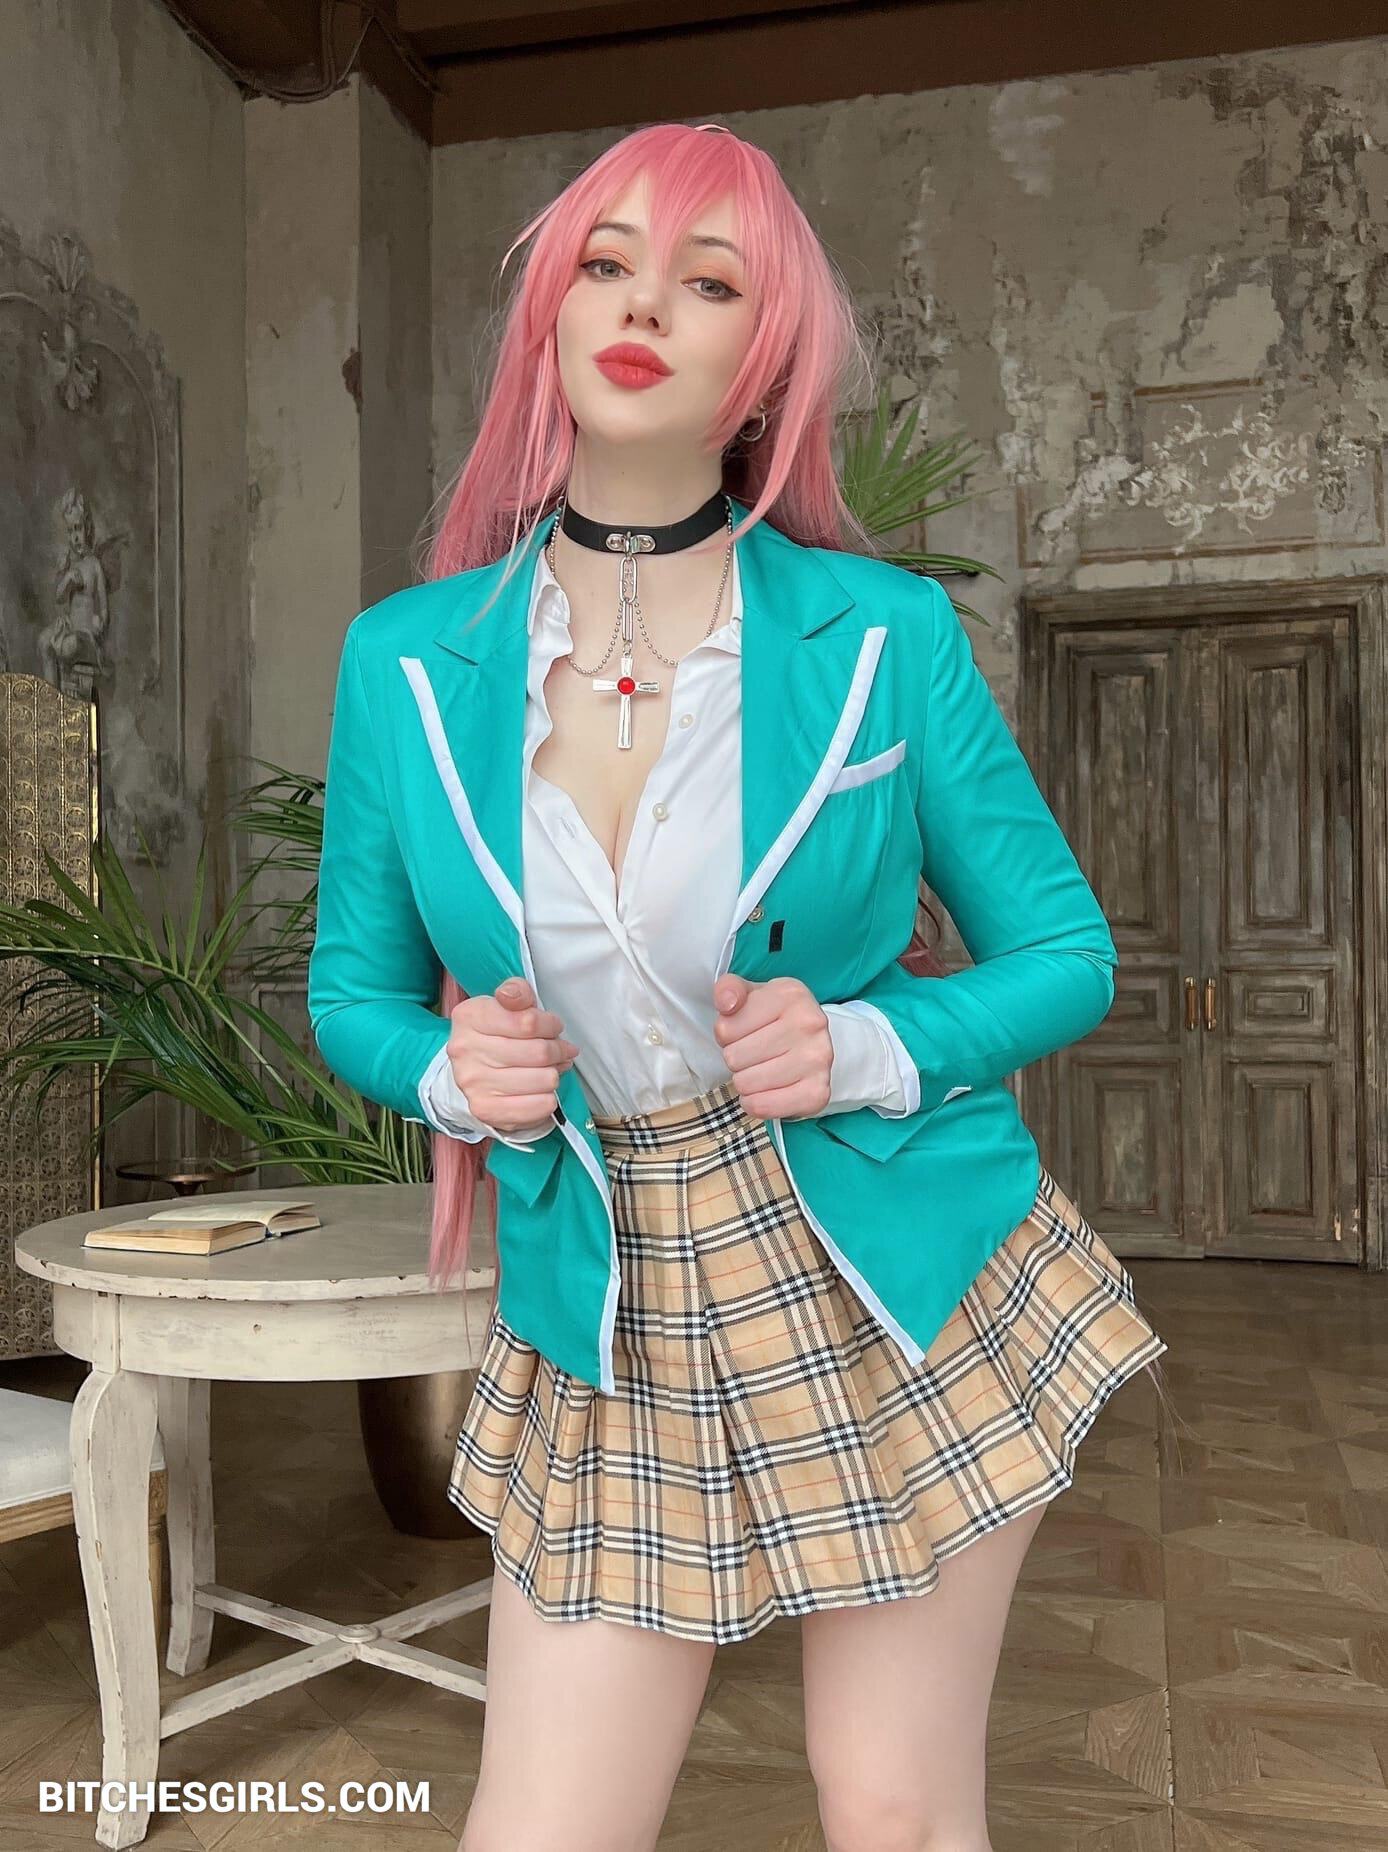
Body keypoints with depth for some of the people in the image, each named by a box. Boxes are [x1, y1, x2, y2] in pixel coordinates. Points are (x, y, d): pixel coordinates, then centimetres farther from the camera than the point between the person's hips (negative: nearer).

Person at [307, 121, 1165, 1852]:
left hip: (906, 1296, -1)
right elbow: (353, 992, 9)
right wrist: (448, 1070, -12)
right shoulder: (406, 663, -2)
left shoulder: (886, 635, -7)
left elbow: (1066, 958, 1)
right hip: (607, 1332, 2)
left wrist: (873, 1047, -17)